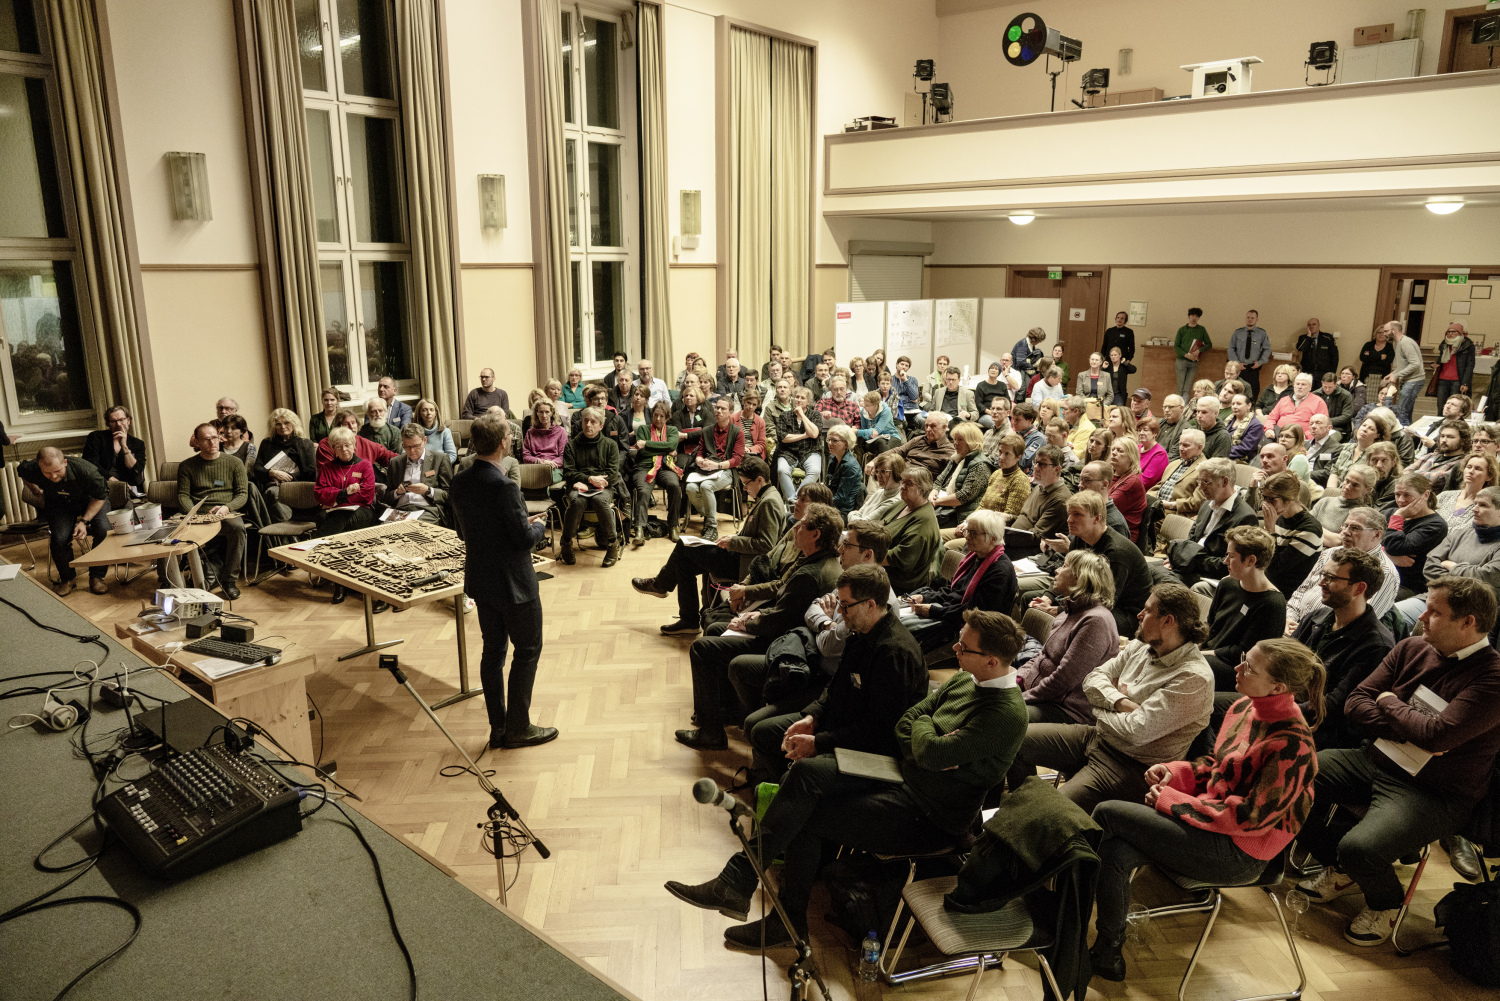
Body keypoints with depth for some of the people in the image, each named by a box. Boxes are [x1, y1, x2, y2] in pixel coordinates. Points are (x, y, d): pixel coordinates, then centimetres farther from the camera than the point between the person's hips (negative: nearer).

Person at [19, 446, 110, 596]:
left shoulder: (86, 470, -36)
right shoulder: (31, 470, -27)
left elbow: (100, 498, -18)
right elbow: (21, 471, 3)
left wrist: (84, 521, -25)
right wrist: (37, 493, 9)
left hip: (90, 500, -2)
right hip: (58, 503, 2)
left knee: (103, 529, -29)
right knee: (59, 537, -24)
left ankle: (97, 576, -7)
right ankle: (67, 578, 5)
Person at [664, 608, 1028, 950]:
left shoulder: (1007, 714, -23)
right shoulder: (964, 680, 5)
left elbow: (929, 752, -29)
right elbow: (904, 723, 8)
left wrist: (923, 725, -8)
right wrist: (930, 749, -11)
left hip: (929, 815, -8)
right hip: (901, 773, 8)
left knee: (804, 817, -14)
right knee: (804, 772, -14)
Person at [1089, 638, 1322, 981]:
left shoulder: (1291, 744, -22)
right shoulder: (1243, 708, 3)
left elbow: (1251, 817, -21)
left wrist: (1170, 800, -17)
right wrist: (1176, 771, -1)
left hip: (1238, 855, -8)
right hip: (1212, 825, 8)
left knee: (1107, 813, -15)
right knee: (1115, 851, -13)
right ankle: (1108, 956, 4)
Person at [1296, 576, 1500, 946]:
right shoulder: (1412, 649, 5)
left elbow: (1437, 735, -27)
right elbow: (1355, 704, 3)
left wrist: (1390, 703, -9)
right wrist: (1410, 729, -13)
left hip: (1434, 795, -7)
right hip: (1374, 760, 7)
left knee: (1359, 849, -30)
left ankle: (1385, 903, 10)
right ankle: (1341, 870, 18)